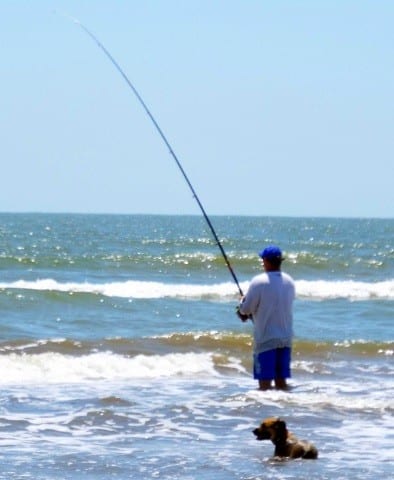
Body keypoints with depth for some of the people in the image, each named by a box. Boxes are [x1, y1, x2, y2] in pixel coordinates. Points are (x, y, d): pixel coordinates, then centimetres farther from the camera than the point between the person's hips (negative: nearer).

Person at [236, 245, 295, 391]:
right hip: (286, 338, 6)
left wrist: (242, 305, 15)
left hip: (265, 339, -6)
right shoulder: (289, 281, 5)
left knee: (265, 382, -3)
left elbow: (246, 309, -10)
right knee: (281, 380, 11)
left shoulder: (259, 282, -14)